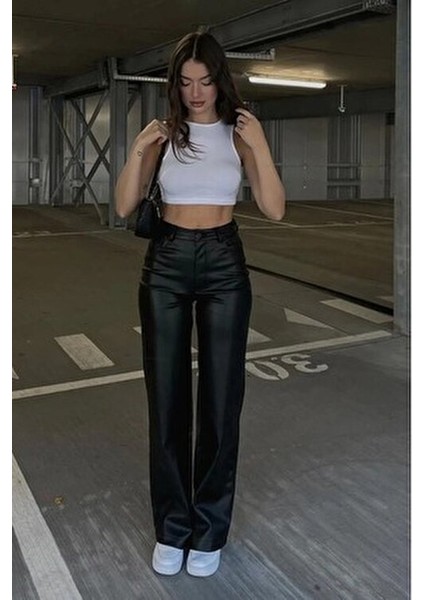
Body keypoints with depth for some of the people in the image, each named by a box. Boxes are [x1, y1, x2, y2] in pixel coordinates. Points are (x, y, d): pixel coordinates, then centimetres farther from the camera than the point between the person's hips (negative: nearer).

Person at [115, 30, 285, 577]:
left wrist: (259, 145, -17)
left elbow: (275, 210, -8)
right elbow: (124, 208, -1)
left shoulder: (239, 133, 1)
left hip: (223, 264, -1)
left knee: (220, 398, 3)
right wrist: (137, 151, -13)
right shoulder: (162, 134, 5)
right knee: (166, 397, 5)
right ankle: (171, 527, 23)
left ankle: (209, 530, 21)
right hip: (165, 263, 1)